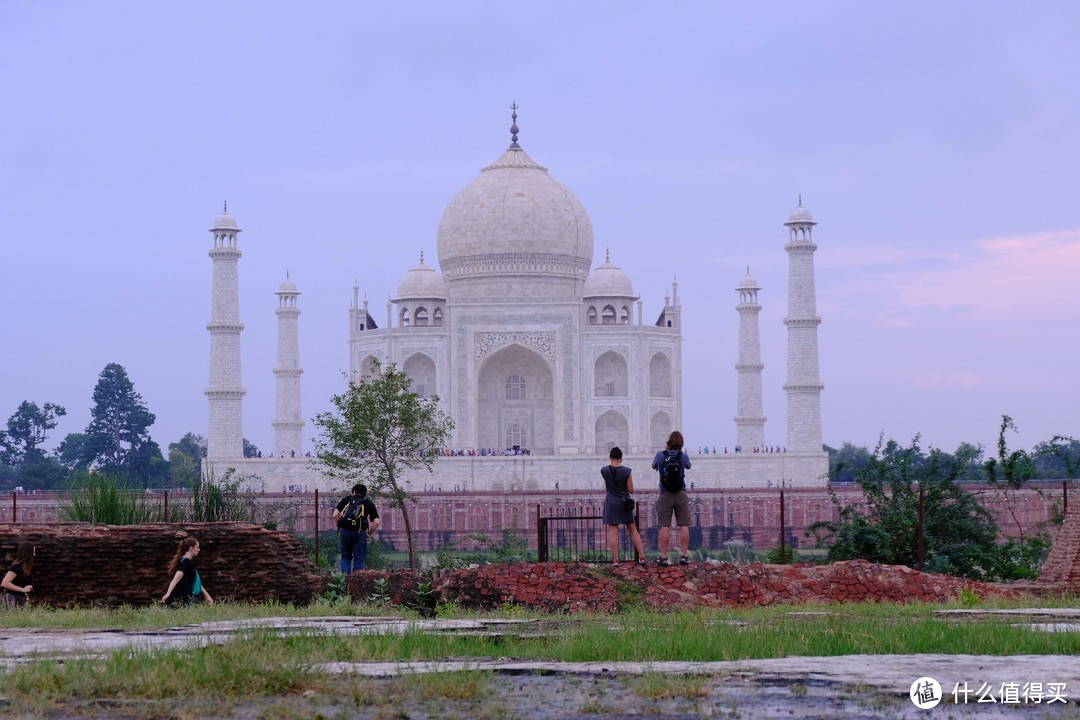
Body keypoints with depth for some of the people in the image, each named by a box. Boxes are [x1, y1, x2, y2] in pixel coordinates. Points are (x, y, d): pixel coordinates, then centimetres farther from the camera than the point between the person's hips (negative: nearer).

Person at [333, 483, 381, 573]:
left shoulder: (346, 500, 16)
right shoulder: (369, 503, 14)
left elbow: (335, 515, 4)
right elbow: (376, 522, 3)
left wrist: (339, 525, 17)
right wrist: (369, 534, 15)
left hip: (344, 531, 1)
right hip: (359, 532, -1)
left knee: (345, 557, 16)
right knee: (359, 559, 5)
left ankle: (345, 575, -2)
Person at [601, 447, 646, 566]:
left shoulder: (604, 471, -6)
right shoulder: (626, 471, -9)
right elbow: (631, 490, -4)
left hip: (611, 503, -1)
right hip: (624, 502, 1)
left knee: (613, 531, 1)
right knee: (633, 530, 10)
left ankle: (615, 559, -4)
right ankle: (642, 557, 10)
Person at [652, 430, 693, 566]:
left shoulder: (660, 455, -5)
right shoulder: (683, 456, -5)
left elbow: (654, 466, 17)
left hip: (665, 495, 0)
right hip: (681, 494, 0)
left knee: (665, 526, 0)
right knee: (683, 526, 3)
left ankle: (663, 557, -1)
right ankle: (684, 556, 1)